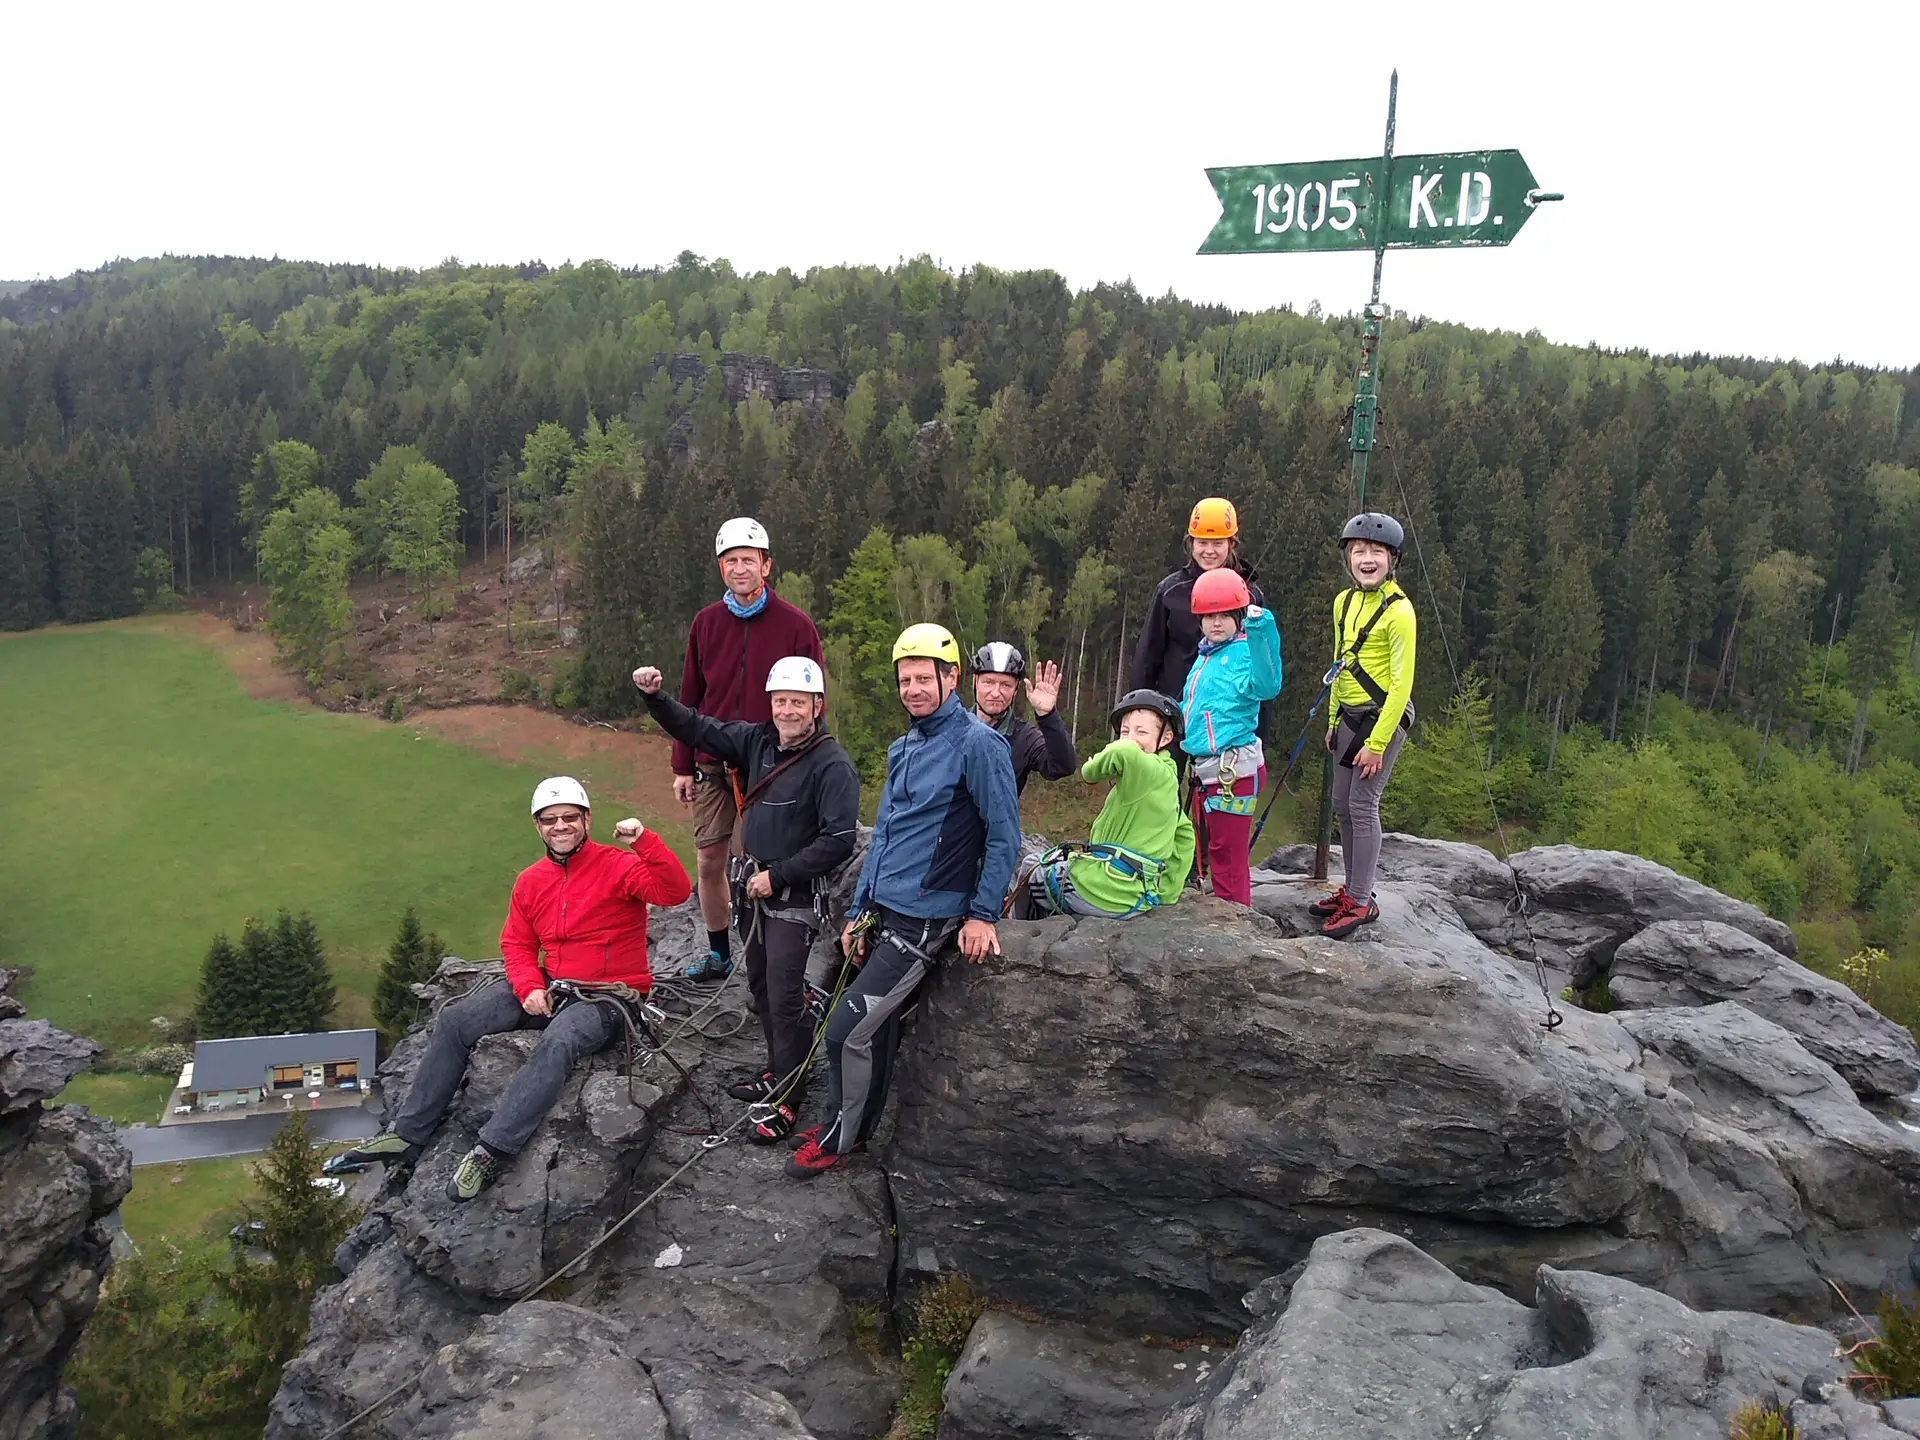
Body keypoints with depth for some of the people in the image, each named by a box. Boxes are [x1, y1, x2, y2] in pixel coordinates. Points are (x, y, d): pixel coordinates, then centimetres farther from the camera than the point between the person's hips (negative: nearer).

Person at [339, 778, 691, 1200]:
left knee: (558, 1042, -37)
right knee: (454, 1021, -2)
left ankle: (491, 1152, -32)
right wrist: (530, 987, -6)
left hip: (610, 996, -7)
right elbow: (516, 943, 12)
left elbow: (676, 892, -26)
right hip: (550, 989, 7)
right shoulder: (531, 881, 8)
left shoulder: (619, 866, -11)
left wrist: (644, 841, -38)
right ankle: (408, 1134, 8)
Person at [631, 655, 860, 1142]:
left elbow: (839, 840, -23)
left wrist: (778, 876, -19)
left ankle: (787, 1099, 6)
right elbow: (697, 729, 11)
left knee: (785, 998, -5)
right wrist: (655, 697, -4)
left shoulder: (833, 765, -19)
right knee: (760, 984, 19)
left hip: (796, 898, -8)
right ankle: (779, 1069, 36)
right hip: (754, 887, 8)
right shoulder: (758, 741, 2)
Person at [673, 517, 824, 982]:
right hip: (712, 767, 4)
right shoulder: (706, 622, 7)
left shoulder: (795, 625, -4)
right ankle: (718, 954, 27)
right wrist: (682, 766, 8)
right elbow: (690, 699, 10)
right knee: (710, 861, 10)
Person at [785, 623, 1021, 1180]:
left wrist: (983, 915, -14)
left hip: (926, 919, -7)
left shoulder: (978, 744, -12)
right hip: (884, 911, 7)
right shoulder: (901, 749, 12)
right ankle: (856, 1124, 30)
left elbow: (1004, 835, -12)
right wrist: (859, 910, 15)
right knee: (876, 1026, 15)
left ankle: (837, 1139, 13)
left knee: (847, 1029, -6)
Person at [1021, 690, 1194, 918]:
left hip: (1103, 891, -9)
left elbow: (1125, 750, -40)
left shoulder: (1151, 770, -18)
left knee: (1032, 871, 19)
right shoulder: (1168, 778, 10)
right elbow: (1185, 835, 18)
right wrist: (1166, 893, 21)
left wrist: (1091, 770, -20)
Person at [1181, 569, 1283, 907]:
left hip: (1233, 770, -9)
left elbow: (1266, 686, -35)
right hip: (1206, 770, 10)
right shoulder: (1205, 656, 14)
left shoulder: (1244, 652, -13)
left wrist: (1260, 630, -43)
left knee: (1228, 854, -3)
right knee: (1209, 850, 21)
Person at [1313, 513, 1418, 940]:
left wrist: (1377, 742, -18)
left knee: (1362, 805, -8)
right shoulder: (1344, 602, 9)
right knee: (1342, 804, 11)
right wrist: (1334, 722, 18)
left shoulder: (1398, 610, -15)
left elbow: (1401, 683, -16)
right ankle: (1354, 889, 23)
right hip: (1350, 716, 8)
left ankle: (1361, 902, -1)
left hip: (1383, 717, -8)